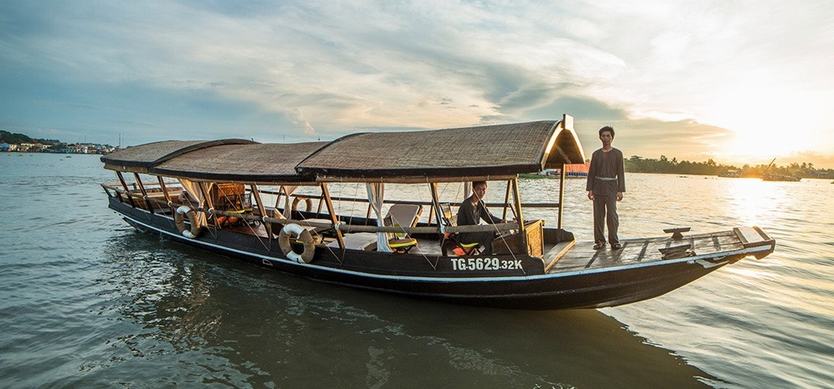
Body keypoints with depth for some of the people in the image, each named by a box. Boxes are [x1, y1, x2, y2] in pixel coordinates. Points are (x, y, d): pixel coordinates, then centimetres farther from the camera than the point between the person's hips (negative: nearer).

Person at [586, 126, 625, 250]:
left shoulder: (617, 153, 4)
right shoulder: (596, 154, 9)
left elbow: (620, 173, 2)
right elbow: (591, 172, 7)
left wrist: (620, 190, -6)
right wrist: (589, 189, -1)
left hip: (611, 187, -2)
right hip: (598, 186, 2)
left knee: (612, 214, -8)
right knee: (598, 215, 3)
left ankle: (614, 241, 1)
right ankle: (599, 241, 10)